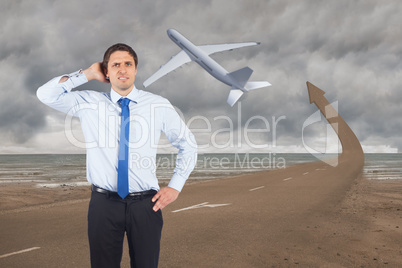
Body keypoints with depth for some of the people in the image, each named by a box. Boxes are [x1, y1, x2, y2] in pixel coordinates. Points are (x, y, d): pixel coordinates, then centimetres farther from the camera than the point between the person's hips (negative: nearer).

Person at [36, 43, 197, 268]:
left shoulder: (159, 106, 1)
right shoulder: (89, 103, 3)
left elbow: (188, 145, 9)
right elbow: (45, 94, -3)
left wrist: (175, 186, 2)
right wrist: (87, 74, -4)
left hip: (145, 204, 0)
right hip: (104, 203, 0)